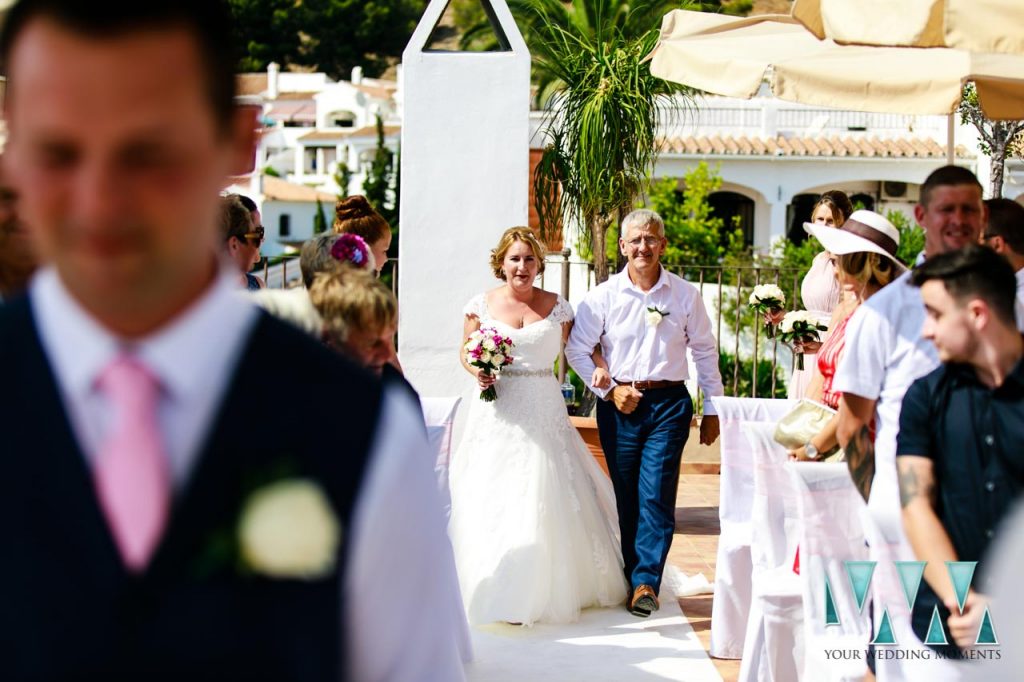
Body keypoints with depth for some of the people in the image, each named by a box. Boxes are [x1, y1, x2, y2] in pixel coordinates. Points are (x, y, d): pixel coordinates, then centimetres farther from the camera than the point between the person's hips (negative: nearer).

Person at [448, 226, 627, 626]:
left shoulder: (556, 308, 2)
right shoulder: (481, 305, 3)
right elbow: (466, 352, 12)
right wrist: (477, 372, -9)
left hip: (543, 413, 0)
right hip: (497, 413, 0)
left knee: (544, 500, -2)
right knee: (491, 502, -2)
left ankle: (543, 591, 9)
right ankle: (493, 591, 6)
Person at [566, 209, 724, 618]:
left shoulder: (685, 295, 3)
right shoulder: (604, 296, 1)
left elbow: (704, 352, 11)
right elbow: (577, 349, 5)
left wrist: (712, 408, 10)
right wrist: (608, 390, -3)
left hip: (669, 403, -1)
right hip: (620, 404, 1)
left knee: (656, 496, -10)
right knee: (626, 497, 5)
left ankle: (646, 582, -10)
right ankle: (634, 579, 15)